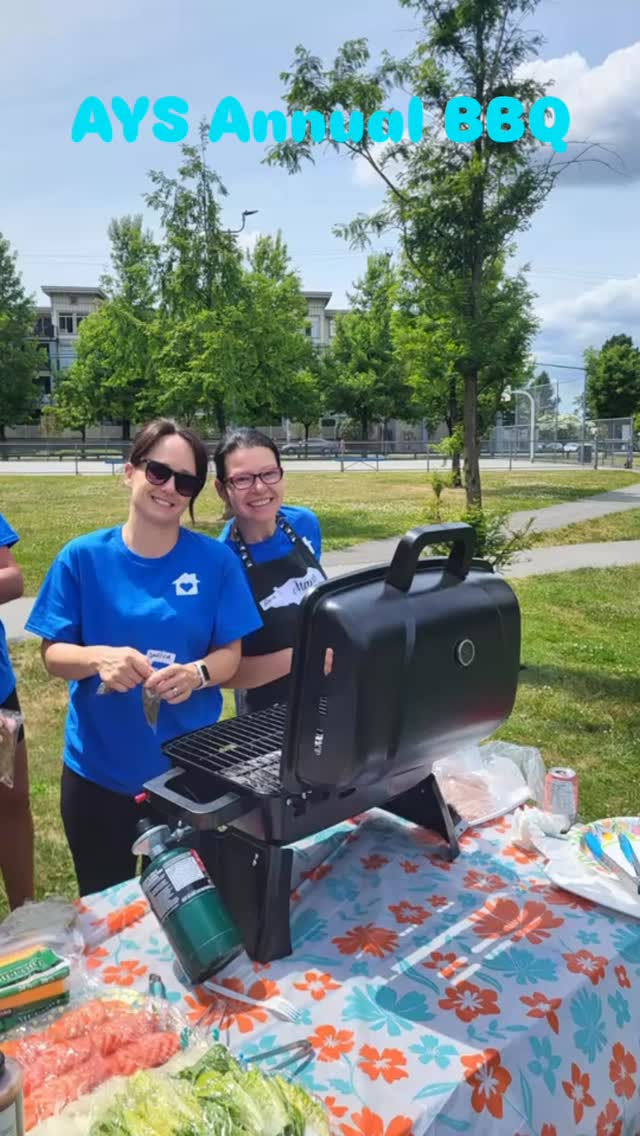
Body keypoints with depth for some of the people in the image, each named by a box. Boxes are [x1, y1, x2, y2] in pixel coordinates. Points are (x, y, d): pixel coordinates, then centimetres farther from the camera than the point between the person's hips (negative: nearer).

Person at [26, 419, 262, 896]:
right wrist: (99, 657, -27)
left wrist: (196, 673, -27)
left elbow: (230, 653, -5)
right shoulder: (83, 556, -8)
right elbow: (53, 653, -6)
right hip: (97, 768, 0)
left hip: (188, 767, 0)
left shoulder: (215, 560, -8)